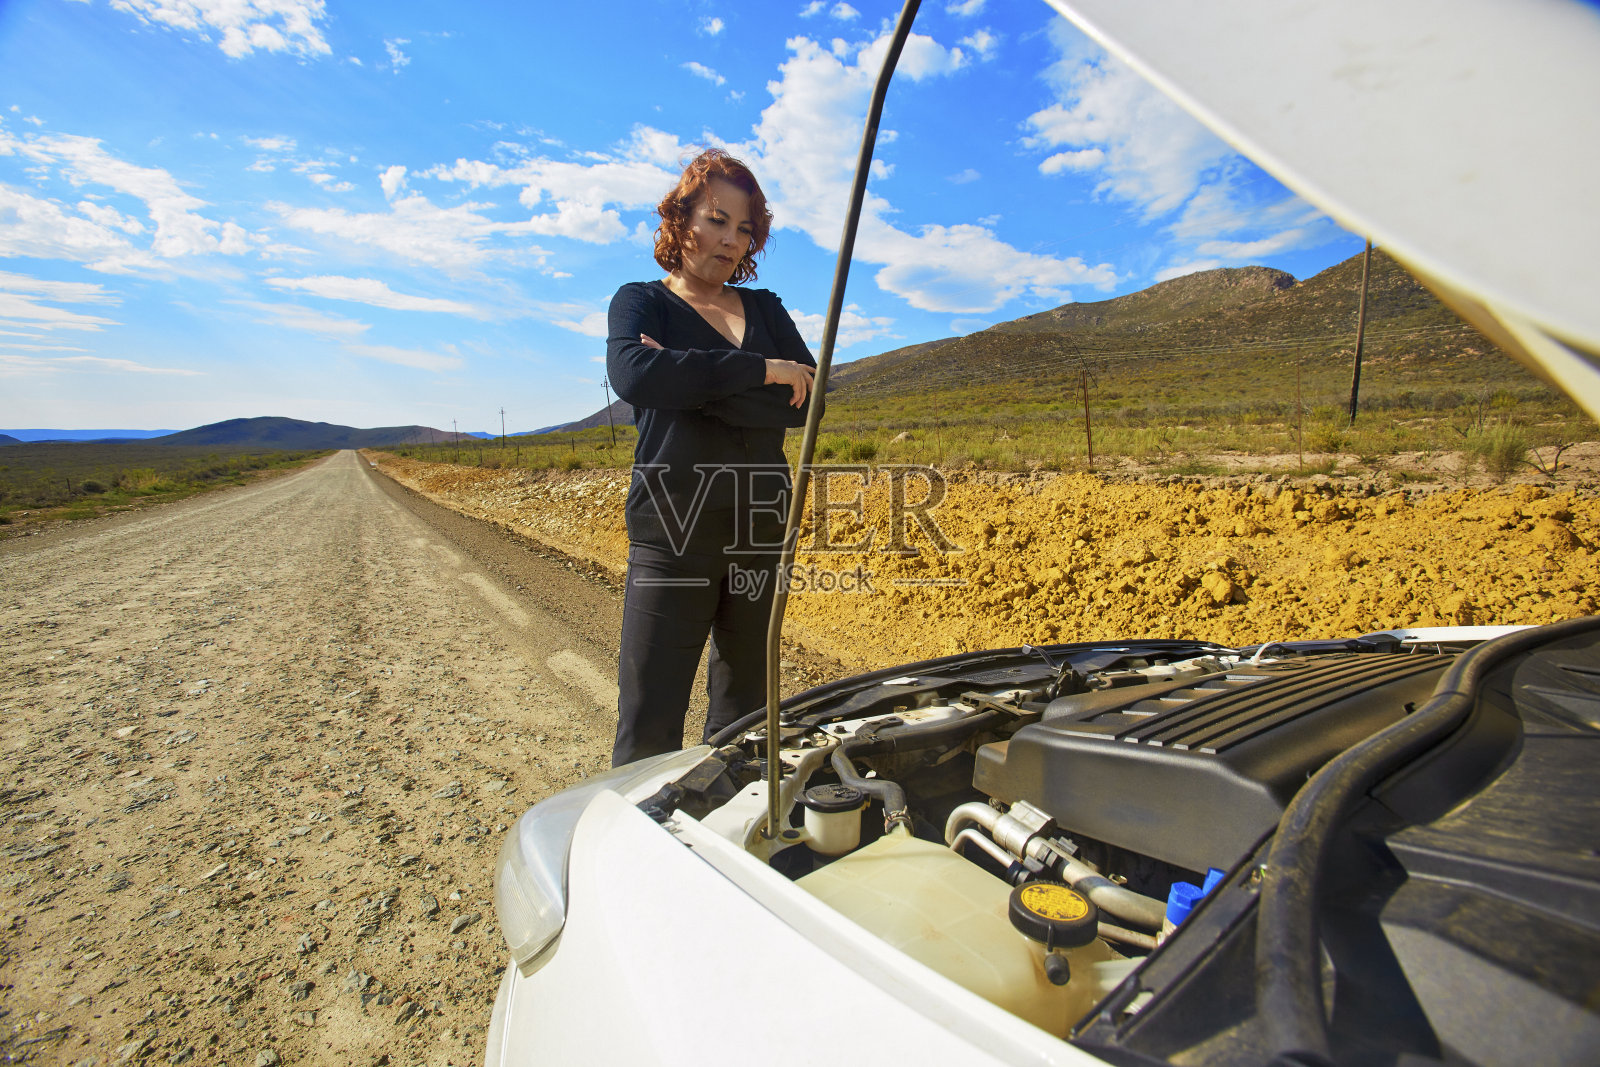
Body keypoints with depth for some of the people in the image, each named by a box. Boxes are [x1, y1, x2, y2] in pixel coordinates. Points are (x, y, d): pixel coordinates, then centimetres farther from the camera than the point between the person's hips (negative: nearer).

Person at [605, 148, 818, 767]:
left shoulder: (765, 308, 17)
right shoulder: (641, 301, 8)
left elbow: (808, 400, 0)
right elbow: (633, 375, -16)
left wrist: (692, 381, -10)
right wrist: (763, 371, -13)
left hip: (761, 524, 4)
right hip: (674, 530, -3)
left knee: (745, 710, 14)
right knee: (650, 724, 0)